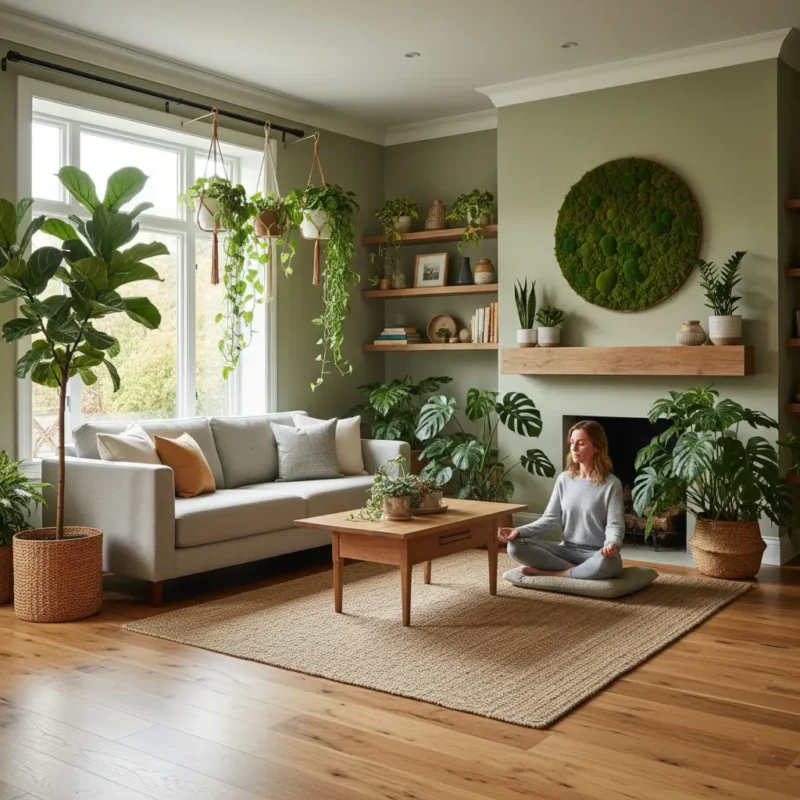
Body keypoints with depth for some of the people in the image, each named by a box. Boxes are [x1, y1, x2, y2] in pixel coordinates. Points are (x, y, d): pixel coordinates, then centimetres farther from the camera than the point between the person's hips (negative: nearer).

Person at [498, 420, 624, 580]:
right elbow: (550, 518, 3)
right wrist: (519, 531, -13)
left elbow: (615, 525, -12)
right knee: (516, 546, -17)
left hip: (596, 554, -4)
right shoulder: (564, 479, 6)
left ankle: (551, 572, -22)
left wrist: (612, 544, -36)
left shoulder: (611, 484, -7)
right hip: (566, 549, 4)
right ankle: (574, 569, -17)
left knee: (609, 562, -41)